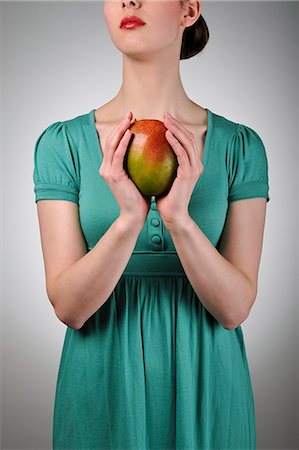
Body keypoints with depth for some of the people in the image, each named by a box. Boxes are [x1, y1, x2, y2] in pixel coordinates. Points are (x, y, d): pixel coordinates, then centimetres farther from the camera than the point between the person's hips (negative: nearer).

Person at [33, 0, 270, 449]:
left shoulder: (240, 145, -6)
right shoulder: (62, 143, -7)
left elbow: (235, 309, -10)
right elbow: (68, 307, -11)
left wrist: (179, 218, -25)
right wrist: (129, 219, -26)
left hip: (206, 388, 1)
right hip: (100, 388, 0)